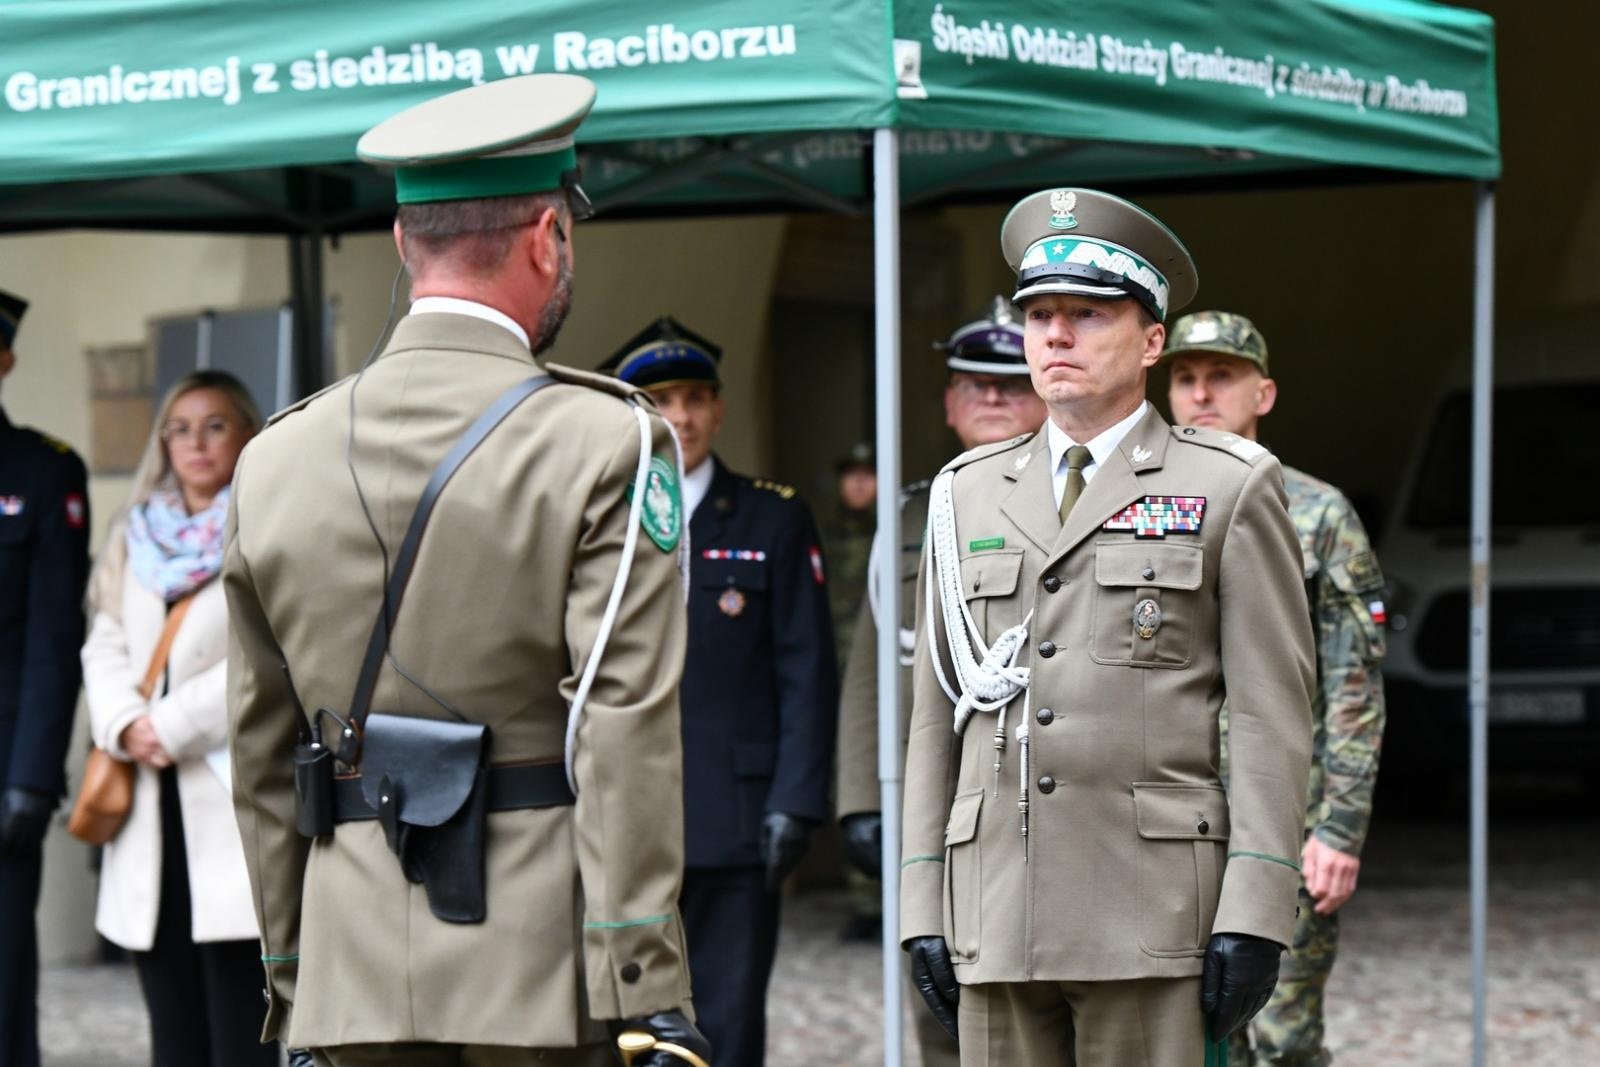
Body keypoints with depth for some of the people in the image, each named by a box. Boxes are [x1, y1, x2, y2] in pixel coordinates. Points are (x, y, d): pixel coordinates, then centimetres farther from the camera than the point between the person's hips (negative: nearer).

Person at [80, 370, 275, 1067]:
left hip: (234, 795, -6)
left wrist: (175, 724, -12)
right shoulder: (138, 537, 18)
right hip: (154, 807, 6)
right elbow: (104, 649, 12)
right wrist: (126, 725, -7)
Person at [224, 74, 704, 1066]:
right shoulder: (603, 446, -7)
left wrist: (290, 981, 19)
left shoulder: (276, 461, 8)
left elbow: (262, 757, 12)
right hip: (548, 983, -4)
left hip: (359, 983, 4)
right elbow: (628, 743, -13)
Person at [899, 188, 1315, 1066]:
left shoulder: (1229, 487, 5)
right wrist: (923, 911, 9)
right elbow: (936, 717, 16)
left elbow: (1271, 720, -1)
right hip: (996, 920, 4)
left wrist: (1253, 917, -9)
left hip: (1154, 921, -4)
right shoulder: (967, 495, 17)